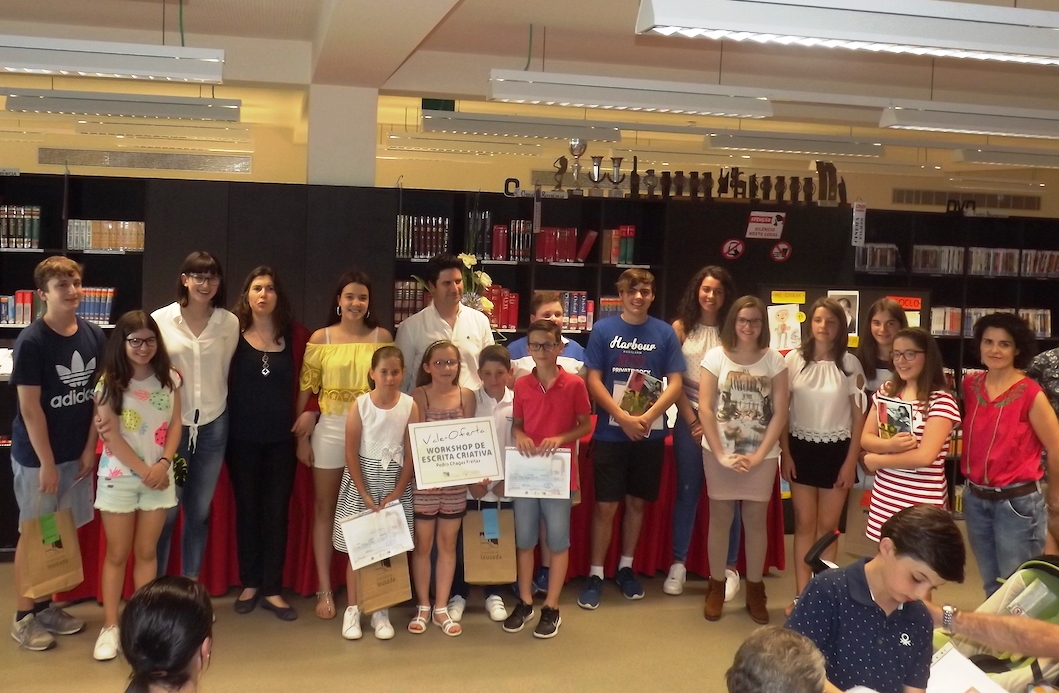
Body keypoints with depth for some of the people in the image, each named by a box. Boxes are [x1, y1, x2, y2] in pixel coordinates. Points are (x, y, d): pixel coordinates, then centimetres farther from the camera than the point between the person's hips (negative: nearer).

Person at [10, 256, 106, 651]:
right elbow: (30, 408, -16)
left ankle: (46, 605, 29)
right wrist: (47, 463, -15)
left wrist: (89, 449, 3)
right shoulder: (31, 341, -16)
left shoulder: (93, 336, 0)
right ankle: (22, 617, 18)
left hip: (76, 453, 5)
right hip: (36, 456, -5)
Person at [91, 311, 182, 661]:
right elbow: (111, 436, -11)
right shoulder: (109, 383, -8)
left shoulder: (170, 379, 1)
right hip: (119, 477, -2)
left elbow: (175, 425, 2)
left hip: (159, 476, 2)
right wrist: (144, 470, -12)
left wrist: (163, 463, -13)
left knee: (147, 551, 9)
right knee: (117, 554, 5)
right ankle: (110, 627, 12)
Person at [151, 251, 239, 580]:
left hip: (212, 426, 2)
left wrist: (214, 404, 10)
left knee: (200, 511, 11)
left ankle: (191, 584, 24)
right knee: (166, 511, 3)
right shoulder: (161, 319, -5)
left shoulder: (230, 323, 0)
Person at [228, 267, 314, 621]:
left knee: (277, 511, 5)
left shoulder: (296, 335, 2)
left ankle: (273, 590, 14)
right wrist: (223, 423, -8)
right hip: (243, 437, -1)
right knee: (247, 509, 10)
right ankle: (249, 584, 22)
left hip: (281, 437, 1)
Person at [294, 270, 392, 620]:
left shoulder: (382, 337, 2)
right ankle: (325, 589, 15)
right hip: (329, 429, 0)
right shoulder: (321, 338, 1)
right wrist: (302, 435, 0)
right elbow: (306, 389, 3)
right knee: (325, 509, 7)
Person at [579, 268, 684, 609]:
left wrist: (647, 417, -15)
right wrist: (624, 418, -14)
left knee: (637, 502, 12)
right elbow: (593, 381, -4)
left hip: (650, 434, 2)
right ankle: (596, 574, 11)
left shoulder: (665, 333, 1)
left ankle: (626, 567, 27)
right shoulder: (603, 330, -2)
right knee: (605, 505, 0)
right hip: (610, 433, -2)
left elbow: (675, 384, -1)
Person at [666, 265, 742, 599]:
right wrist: (692, 420, -4)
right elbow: (674, 380, 1)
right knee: (687, 490, 5)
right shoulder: (681, 327, 4)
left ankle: (729, 568, 12)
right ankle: (678, 564, 14)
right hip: (690, 418, 0)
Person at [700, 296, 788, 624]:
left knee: (757, 520, 6)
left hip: (762, 455, 1)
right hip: (720, 452, -1)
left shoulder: (774, 360, 0)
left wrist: (758, 456, -9)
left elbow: (780, 413, -2)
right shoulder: (716, 357, -3)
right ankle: (716, 586, 18)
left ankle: (755, 589, 19)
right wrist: (721, 454, -11)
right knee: (719, 517, 6)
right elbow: (705, 408, -5)